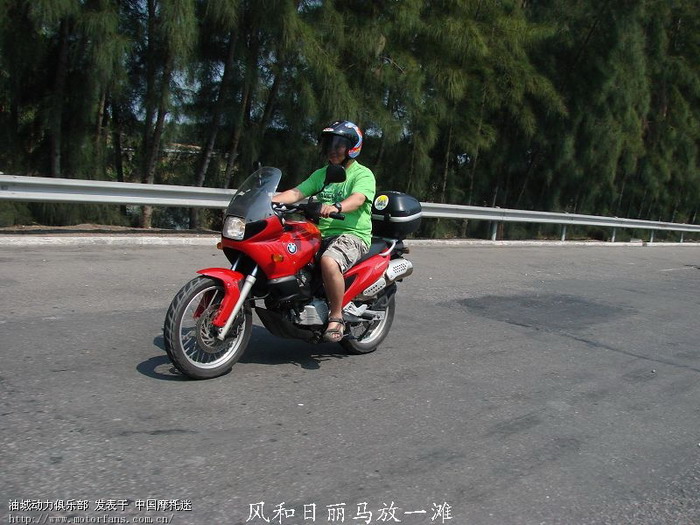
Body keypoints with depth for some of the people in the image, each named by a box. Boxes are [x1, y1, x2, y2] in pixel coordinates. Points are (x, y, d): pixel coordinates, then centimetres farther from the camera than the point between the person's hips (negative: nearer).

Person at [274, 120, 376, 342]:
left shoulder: (363, 174, -1)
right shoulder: (321, 174, 21)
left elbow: (358, 199, -21)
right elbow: (296, 193, 11)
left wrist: (336, 207, -42)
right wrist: (269, 200, -7)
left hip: (352, 234, -7)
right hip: (321, 233, 7)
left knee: (329, 262, -36)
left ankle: (336, 317, -19)